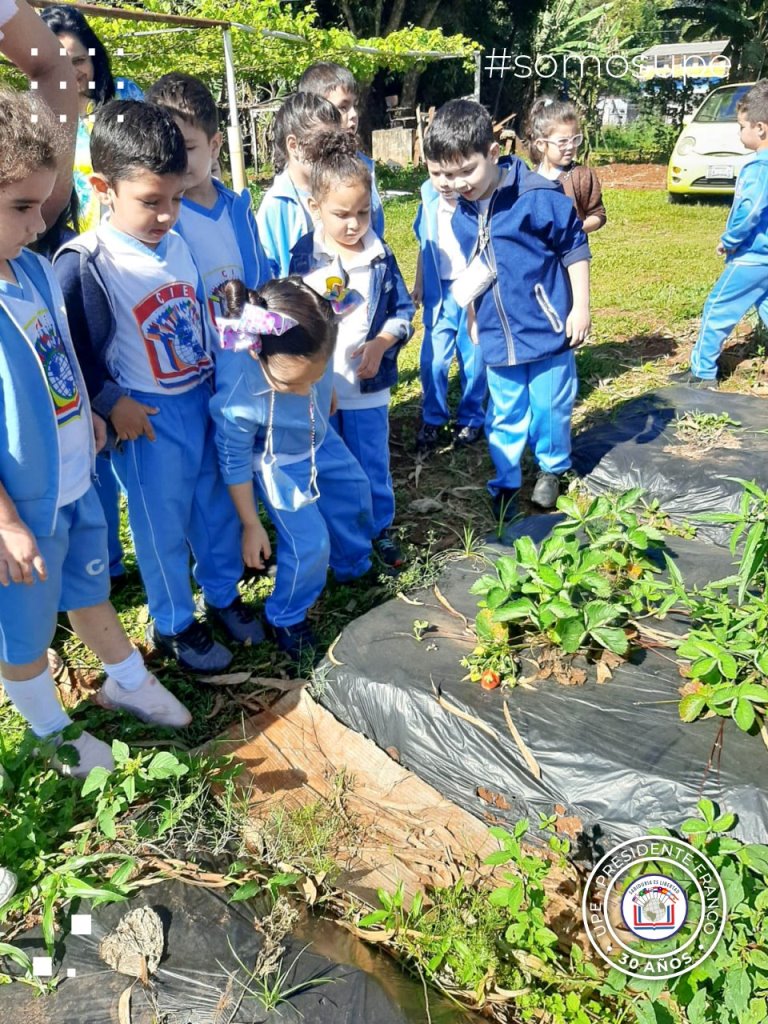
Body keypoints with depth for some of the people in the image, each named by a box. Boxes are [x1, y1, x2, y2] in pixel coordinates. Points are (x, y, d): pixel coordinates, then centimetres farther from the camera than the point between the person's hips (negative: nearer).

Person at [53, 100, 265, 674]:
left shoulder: (179, 245, 3)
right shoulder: (87, 264, -16)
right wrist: (111, 404, -16)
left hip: (205, 401, 6)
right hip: (149, 418, -6)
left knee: (220, 507, 17)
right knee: (163, 527, 9)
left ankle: (223, 597, 40)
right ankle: (174, 626, 30)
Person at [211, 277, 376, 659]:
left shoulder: (311, 345, -32)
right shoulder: (237, 395, -42)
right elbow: (235, 463, -23)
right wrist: (251, 525, -12)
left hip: (321, 438, 6)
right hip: (278, 462, -6)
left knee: (355, 496, 22)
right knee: (310, 544, -8)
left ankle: (353, 568, 53)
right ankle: (286, 619, 23)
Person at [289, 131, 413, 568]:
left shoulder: (381, 256, -1)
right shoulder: (304, 256, -6)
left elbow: (403, 311, 2)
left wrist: (381, 343, -15)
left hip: (369, 385, 1)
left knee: (373, 463, 14)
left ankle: (381, 529, 34)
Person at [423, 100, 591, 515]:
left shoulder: (539, 195, -16)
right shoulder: (461, 216, 2)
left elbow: (575, 248, -7)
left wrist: (580, 307, -7)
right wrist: (472, 318, 21)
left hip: (547, 328, -4)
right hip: (498, 337, 4)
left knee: (550, 406, 8)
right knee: (505, 414, 12)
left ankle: (552, 469, 33)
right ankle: (505, 482, 28)